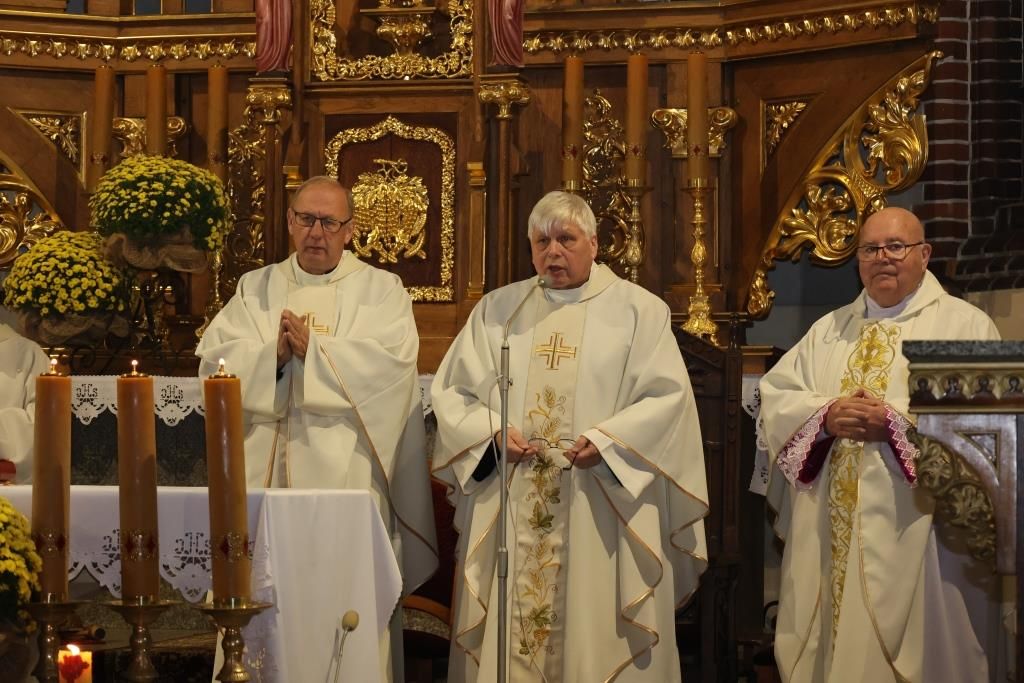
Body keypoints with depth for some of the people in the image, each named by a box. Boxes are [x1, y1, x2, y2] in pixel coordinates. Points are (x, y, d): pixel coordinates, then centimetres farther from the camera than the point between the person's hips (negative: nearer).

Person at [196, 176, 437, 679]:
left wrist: (312, 349, -12)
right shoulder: (255, 288, 14)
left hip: (348, 475, -2)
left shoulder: (381, 289, 7)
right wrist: (273, 355, -15)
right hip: (267, 473, 3)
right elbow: (214, 360, 2)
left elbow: (392, 360, -11)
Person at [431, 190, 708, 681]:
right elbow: (452, 391, 8)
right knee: (507, 638, 3)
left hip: (600, 514, -2)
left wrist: (608, 440, -17)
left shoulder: (638, 309, 4)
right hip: (507, 512, 3)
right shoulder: (496, 309, 12)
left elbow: (667, 396, -4)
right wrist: (492, 432, -10)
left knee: (595, 634, -1)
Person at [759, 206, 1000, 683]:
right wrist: (826, 415, -11)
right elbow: (774, 395, 9)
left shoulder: (964, 324, 0)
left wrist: (895, 422, -19)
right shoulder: (829, 330, 16)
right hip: (828, 530, 5)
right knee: (828, 643, 9)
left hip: (911, 529, -4)